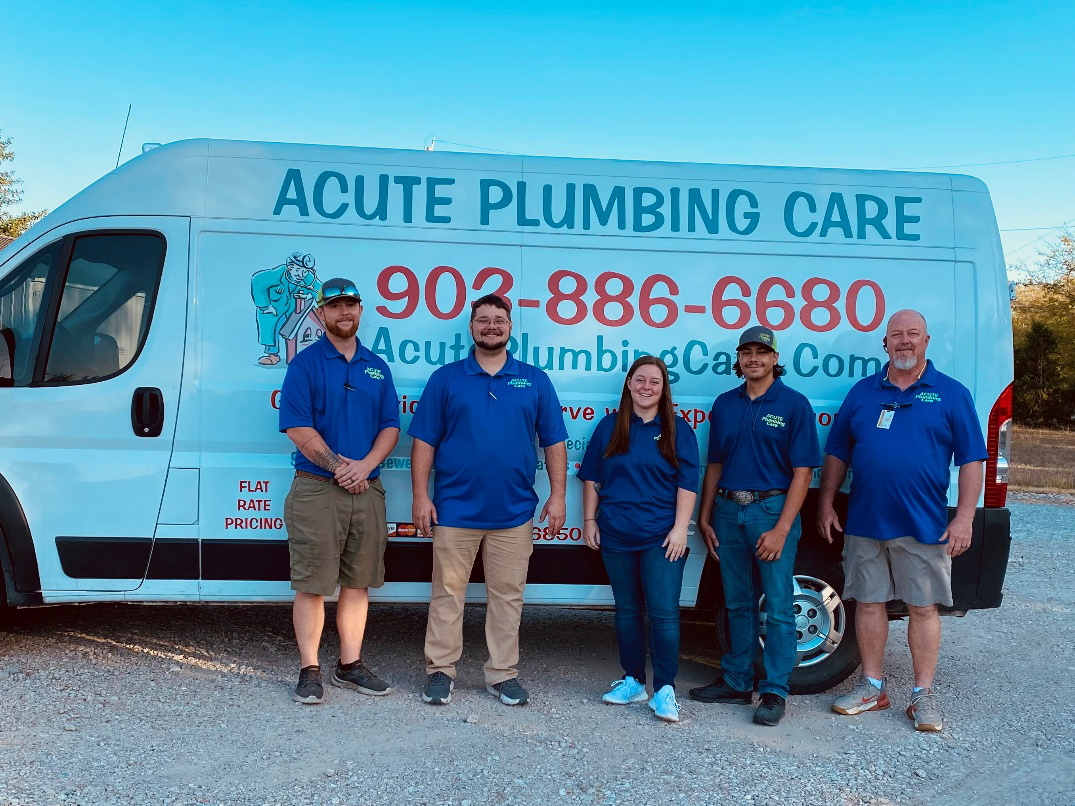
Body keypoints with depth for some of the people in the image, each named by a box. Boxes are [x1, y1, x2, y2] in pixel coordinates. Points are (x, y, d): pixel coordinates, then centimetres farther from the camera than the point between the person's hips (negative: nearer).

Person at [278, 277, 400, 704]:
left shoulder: (377, 367, 13)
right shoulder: (305, 363, -1)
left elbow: (391, 426, 9)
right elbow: (297, 427, -10)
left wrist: (365, 465, -8)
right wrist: (340, 467, -13)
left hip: (367, 489, 5)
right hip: (317, 489, -4)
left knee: (358, 581, 10)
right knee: (312, 584, -1)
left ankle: (350, 665, 22)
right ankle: (310, 671, 10)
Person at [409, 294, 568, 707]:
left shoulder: (535, 381, 6)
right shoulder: (445, 378, 3)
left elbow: (554, 442, 6)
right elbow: (424, 441, 0)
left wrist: (557, 495, 0)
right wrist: (421, 496, -6)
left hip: (514, 513, 1)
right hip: (455, 511, -1)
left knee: (507, 596, 10)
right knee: (448, 594, 6)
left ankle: (503, 674, 22)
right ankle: (440, 670, 19)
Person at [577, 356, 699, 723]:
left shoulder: (678, 430, 2)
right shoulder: (609, 427, 7)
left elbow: (687, 484, -2)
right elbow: (591, 477, 11)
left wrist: (680, 528, -9)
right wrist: (590, 520, 6)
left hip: (661, 537, -3)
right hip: (616, 535, 3)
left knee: (663, 612, -7)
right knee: (627, 610, 12)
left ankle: (665, 689, 1)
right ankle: (633, 682, 23)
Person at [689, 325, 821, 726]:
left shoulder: (794, 404, -4)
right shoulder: (725, 404, 10)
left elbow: (802, 472, -8)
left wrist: (782, 528, -14)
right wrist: (705, 517, 9)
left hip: (772, 511, -4)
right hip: (728, 512, 5)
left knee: (778, 607, 1)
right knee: (738, 603, 14)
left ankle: (774, 692, 11)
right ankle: (736, 682, 25)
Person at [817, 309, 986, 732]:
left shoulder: (951, 394, 2)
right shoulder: (863, 392, 8)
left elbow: (971, 460, -1)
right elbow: (837, 453, 12)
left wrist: (964, 518, -9)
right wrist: (826, 503, 6)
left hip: (923, 525, -2)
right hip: (864, 522, 3)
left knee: (923, 607, 4)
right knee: (868, 602, 9)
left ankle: (923, 695, 16)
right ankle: (873, 687, 22)